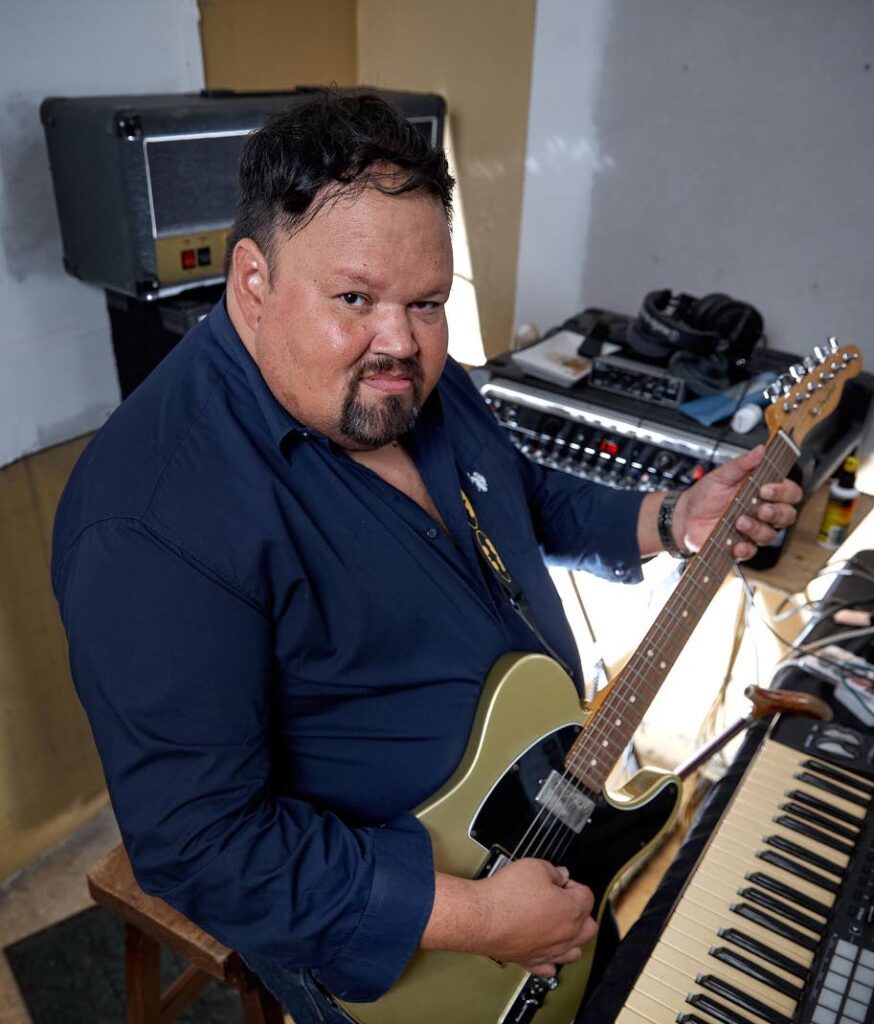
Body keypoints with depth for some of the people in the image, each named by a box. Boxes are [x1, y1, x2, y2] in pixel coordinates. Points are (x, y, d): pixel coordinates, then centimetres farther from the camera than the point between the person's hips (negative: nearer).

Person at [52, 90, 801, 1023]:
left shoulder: (413, 379, -6)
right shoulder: (155, 520, -33)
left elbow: (528, 496, 11)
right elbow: (195, 841, -30)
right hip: (353, 907, -6)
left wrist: (668, 521, -3)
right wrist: (470, 917, -29)